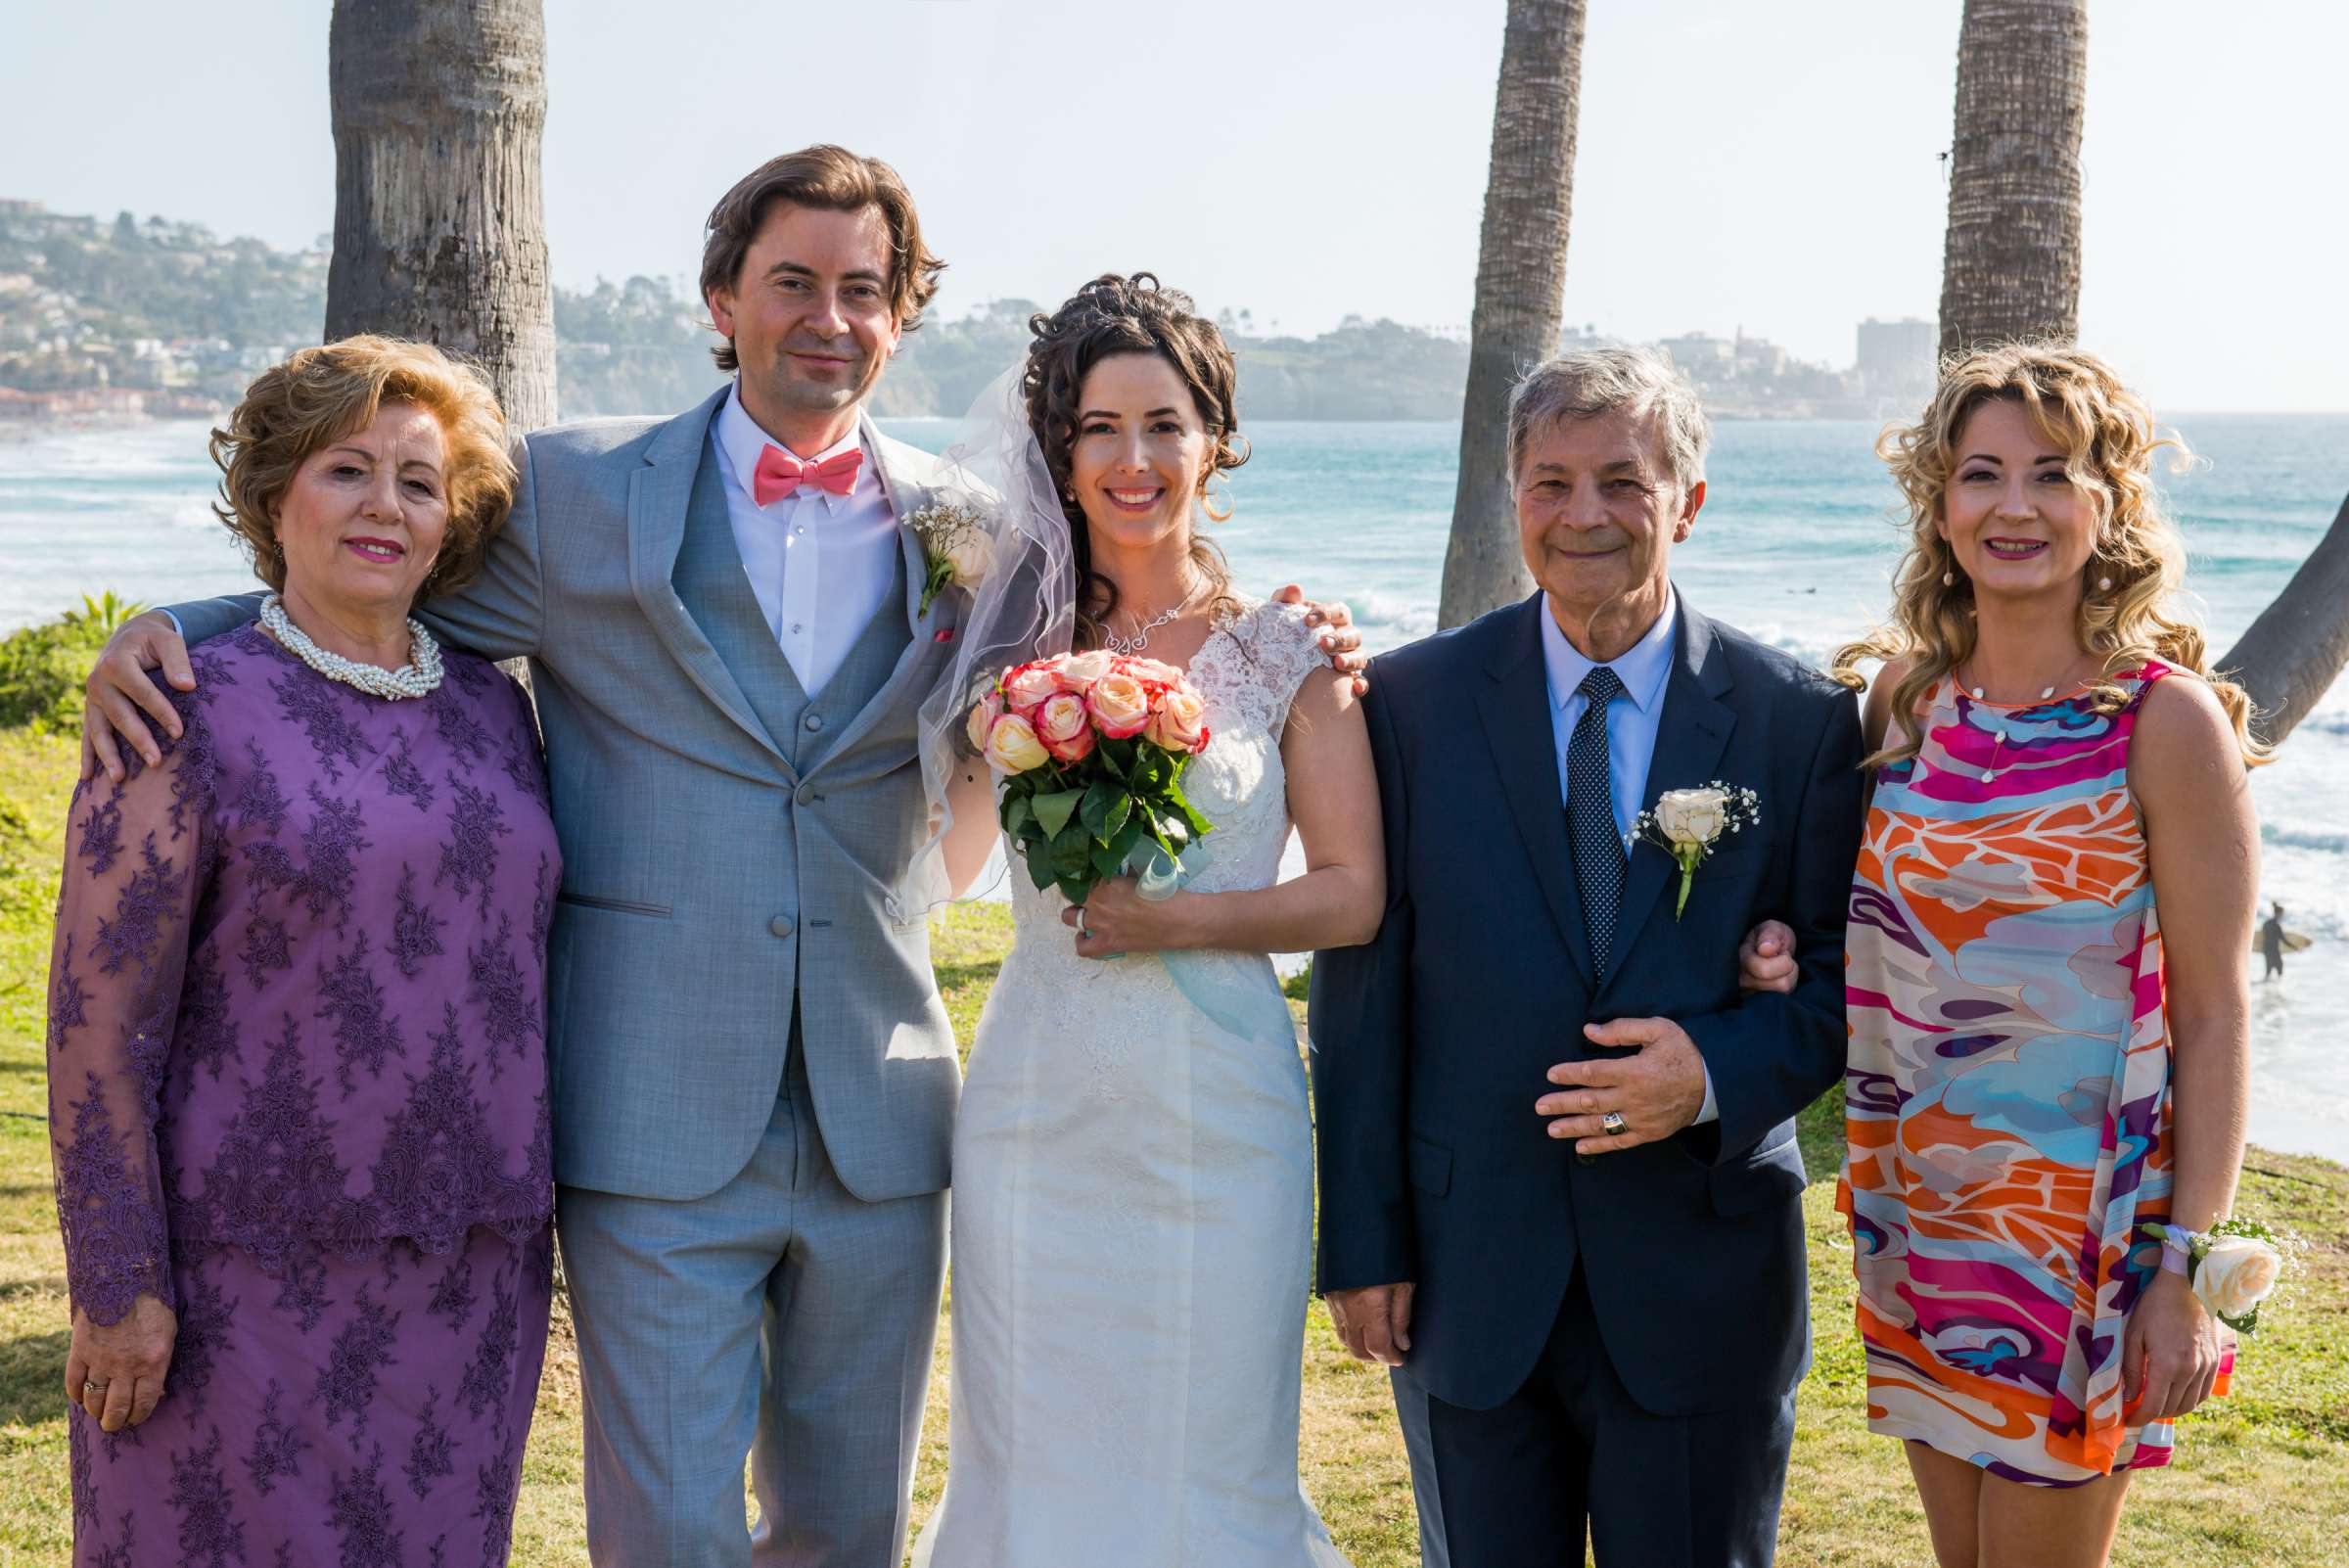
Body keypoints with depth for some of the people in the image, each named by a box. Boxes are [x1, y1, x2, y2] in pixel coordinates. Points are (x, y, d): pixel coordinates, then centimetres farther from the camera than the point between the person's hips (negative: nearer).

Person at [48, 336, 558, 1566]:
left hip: (467, 1269, 5)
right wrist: (117, 1285, -11)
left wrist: (539, 1232, 14)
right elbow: (101, 1018, -8)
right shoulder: (193, 714, -7)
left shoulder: (494, 710, 9)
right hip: (254, 1269, -5)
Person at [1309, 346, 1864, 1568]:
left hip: (1702, 1276, 0)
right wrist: (1363, 1242, -2)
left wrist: (1718, 1071, -18)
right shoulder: (1411, 700, -1)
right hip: (1473, 1279, 1)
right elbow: (1361, 983, 0)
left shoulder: (1797, 719, -2)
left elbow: (1847, 973, 2)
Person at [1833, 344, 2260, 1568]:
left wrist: (2190, 1270, -13)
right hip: (1916, 1206, 5)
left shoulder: (2166, 718, -12)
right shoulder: (1903, 698, 3)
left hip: (2080, 1208, -5)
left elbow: (2214, 1016, -11)